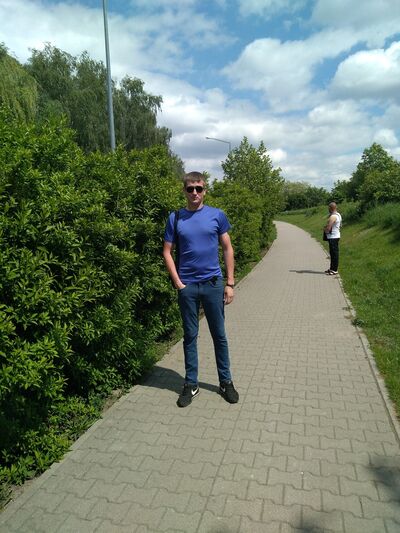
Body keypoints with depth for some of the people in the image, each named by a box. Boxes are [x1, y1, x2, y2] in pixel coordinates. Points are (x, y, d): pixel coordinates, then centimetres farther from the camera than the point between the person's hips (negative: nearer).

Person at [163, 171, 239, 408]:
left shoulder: (217, 215, 1)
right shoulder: (175, 218, 1)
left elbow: (228, 249, 3)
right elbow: (167, 252, 4)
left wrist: (230, 283, -1)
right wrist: (178, 283, -5)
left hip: (213, 283, 0)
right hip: (187, 286, 0)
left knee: (219, 335, 10)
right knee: (190, 336, 11)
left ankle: (226, 381, 27)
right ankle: (191, 384, 25)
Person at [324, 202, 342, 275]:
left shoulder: (333, 216, -19)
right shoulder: (338, 215, 14)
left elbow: (328, 229, -22)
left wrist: (325, 229, 0)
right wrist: (327, 228, 12)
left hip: (333, 237, -10)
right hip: (336, 236, 10)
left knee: (334, 253, -5)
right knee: (333, 253, 15)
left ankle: (334, 270, 0)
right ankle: (332, 268, 24)